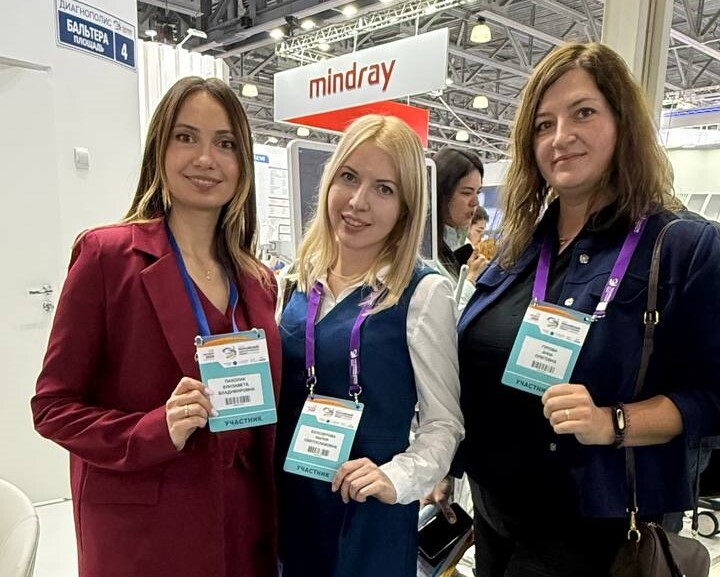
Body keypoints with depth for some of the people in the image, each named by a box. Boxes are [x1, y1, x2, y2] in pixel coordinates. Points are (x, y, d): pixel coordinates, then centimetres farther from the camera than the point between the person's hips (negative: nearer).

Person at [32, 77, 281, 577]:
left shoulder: (259, 280, 4)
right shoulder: (107, 254, -11)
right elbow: (55, 406, -8)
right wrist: (156, 431, -23)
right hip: (142, 536, -4)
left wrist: (274, 529, 4)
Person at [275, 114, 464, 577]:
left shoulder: (424, 292, -14)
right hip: (290, 499, 5)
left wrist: (397, 479, -24)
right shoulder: (299, 281, 0)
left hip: (369, 511, -4)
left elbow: (445, 421, -11)